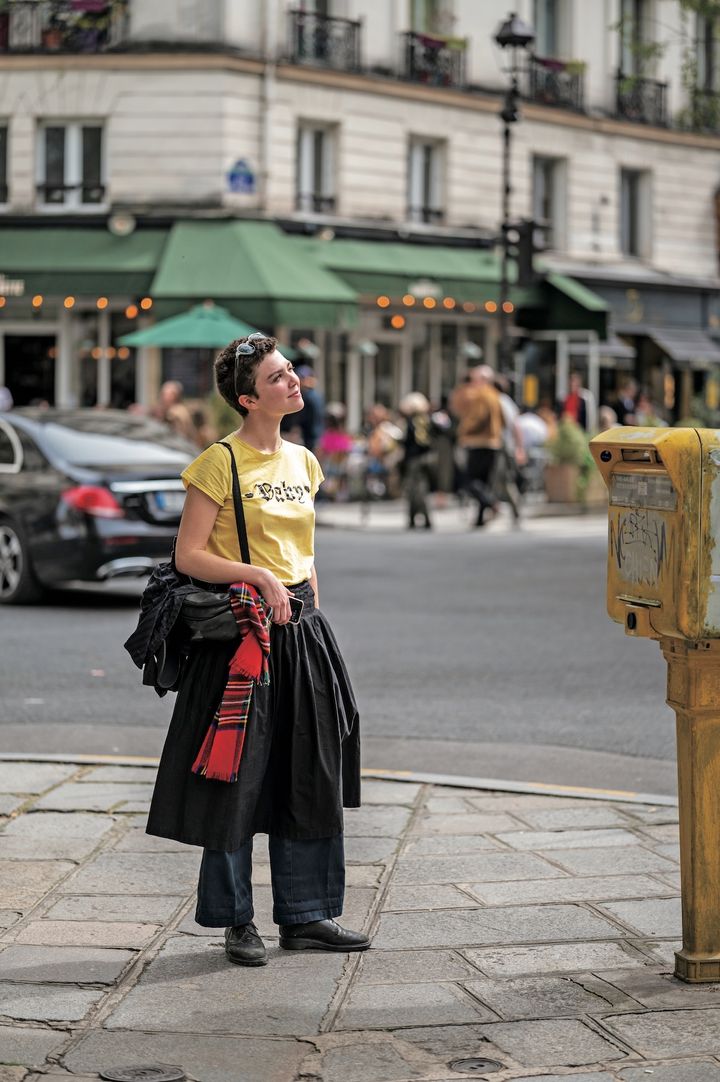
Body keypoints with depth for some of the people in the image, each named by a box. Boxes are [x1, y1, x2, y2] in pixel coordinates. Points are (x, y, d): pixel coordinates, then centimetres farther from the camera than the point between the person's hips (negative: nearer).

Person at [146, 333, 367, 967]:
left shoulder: (302, 462, 12)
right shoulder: (220, 462, -9)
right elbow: (188, 556, -11)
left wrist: (309, 606, 14)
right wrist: (260, 576, -19)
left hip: (301, 631, 7)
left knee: (311, 778, 8)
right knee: (238, 779, 0)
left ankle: (306, 914, 19)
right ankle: (237, 921, 12)